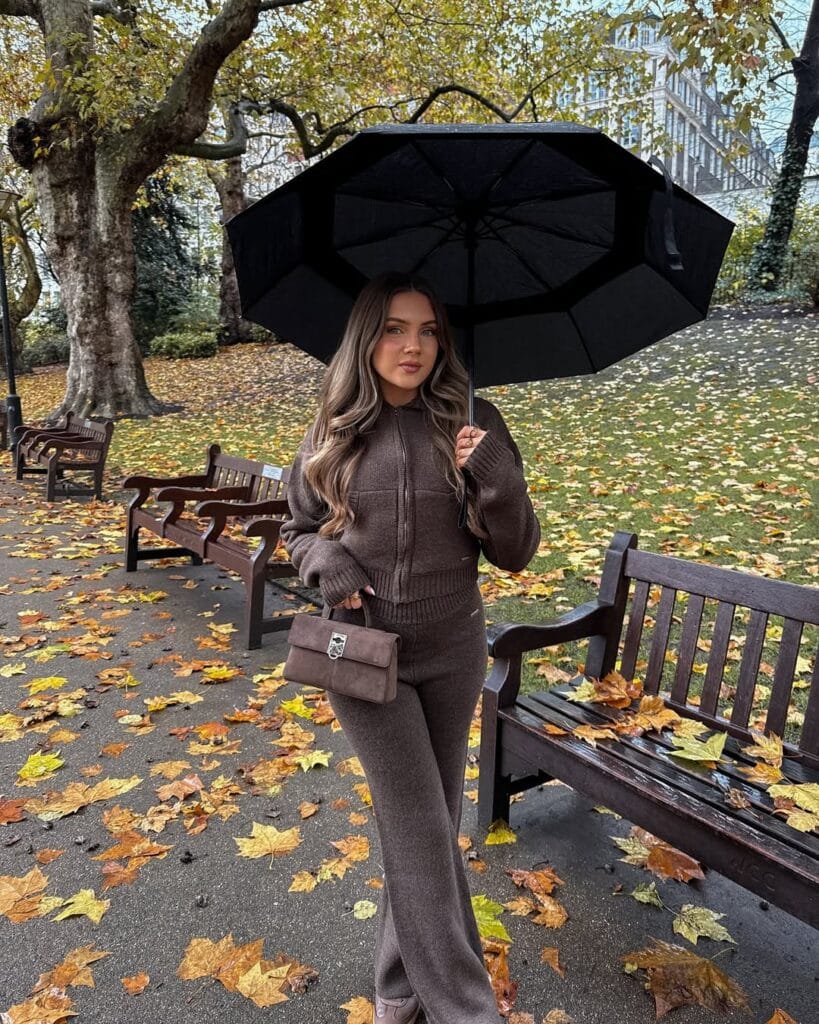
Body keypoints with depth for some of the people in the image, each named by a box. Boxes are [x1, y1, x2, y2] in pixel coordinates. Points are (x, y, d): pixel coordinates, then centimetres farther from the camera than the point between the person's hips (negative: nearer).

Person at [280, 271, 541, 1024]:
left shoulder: (472, 424, -6)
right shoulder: (334, 433, -4)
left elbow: (516, 554, -6)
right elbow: (299, 528, 9)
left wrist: (499, 479, -24)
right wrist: (327, 560, -13)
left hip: (454, 653, 2)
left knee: (427, 823, 16)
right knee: (422, 828, 1)